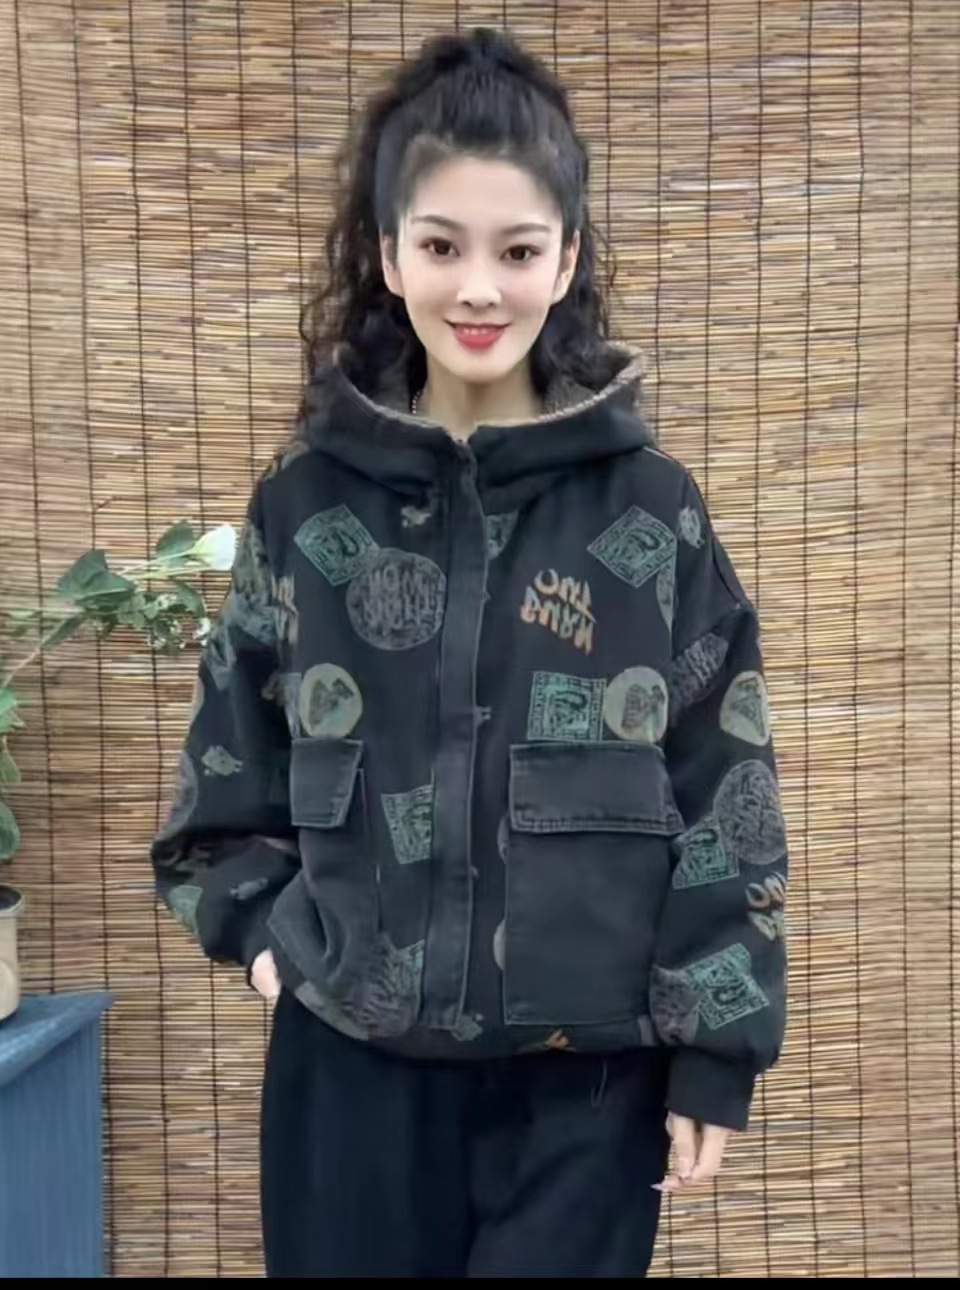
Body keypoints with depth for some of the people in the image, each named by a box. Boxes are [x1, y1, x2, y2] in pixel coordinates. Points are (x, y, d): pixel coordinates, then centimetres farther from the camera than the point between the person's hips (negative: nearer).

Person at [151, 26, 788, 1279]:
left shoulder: (651, 511, -5)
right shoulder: (305, 503, 0)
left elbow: (726, 804, -3)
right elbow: (231, 759, 11)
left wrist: (714, 1054, -3)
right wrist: (257, 919, 1)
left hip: (582, 1082, -1)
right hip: (352, 1070, 2)